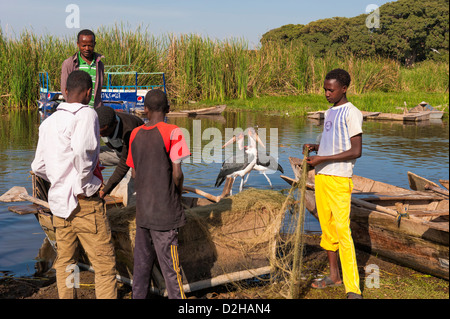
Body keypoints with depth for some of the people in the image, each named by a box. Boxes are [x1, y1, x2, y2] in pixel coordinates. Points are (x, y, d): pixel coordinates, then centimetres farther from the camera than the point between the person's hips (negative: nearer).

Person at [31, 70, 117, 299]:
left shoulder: (48, 122, 13)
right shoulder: (86, 114, -9)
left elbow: (38, 166, 14)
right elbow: (81, 149, -28)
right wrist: (82, 185, -16)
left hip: (58, 201, 7)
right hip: (84, 202, -7)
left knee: (64, 262, 18)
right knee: (105, 264, -2)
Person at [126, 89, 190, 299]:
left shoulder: (135, 134, 5)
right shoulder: (172, 132, -11)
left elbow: (134, 173, 11)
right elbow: (177, 173, -13)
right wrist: (178, 195, 5)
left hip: (142, 209, 5)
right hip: (164, 211, -5)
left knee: (142, 261, 15)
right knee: (170, 265, 0)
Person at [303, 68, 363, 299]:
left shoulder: (352, 113, -10)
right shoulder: (329, 113, 17)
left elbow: (356, 151, -15)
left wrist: (322, 159, -17)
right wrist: (315, 147, 6)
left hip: (339, 178, -8)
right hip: (321, 177, 8)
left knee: (342, 231, -13)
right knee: (327, 228, 13)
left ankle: (353, 290, -11)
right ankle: (333, 276, 26)